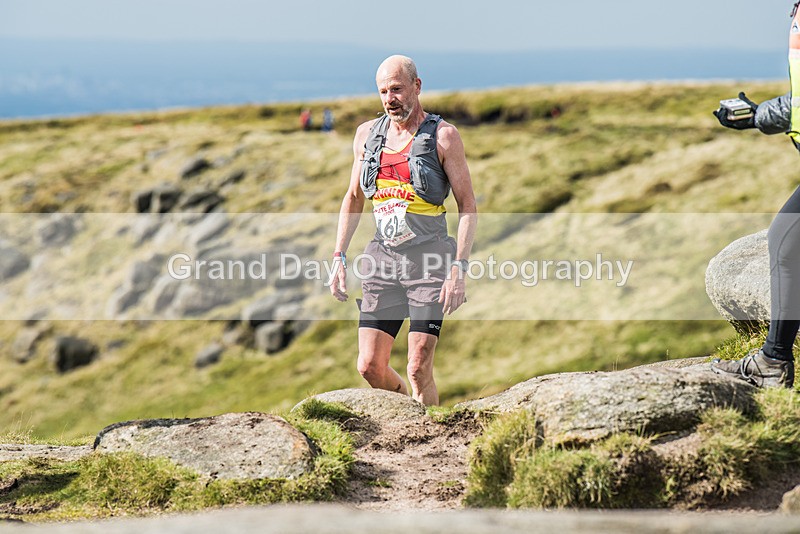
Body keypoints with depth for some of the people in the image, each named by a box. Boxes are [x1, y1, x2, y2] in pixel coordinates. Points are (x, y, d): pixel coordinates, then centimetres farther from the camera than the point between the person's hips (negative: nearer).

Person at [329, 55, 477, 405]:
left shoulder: (442, 136, -4)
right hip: (383, 259, 4)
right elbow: (353, 199, 20)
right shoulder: (367, 134, 10)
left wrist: (459, 268, -13)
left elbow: (468, 206, -4)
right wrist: (338, 258, 11)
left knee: (418, 370, -8)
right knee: (369, 367, 0)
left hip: (428, 261, -4)